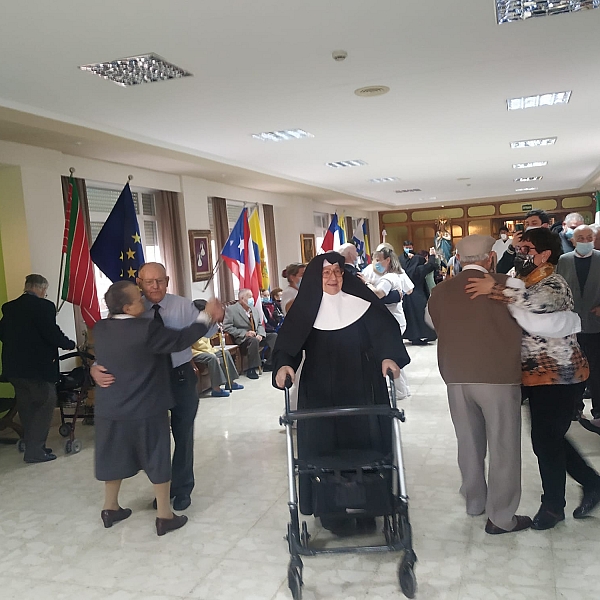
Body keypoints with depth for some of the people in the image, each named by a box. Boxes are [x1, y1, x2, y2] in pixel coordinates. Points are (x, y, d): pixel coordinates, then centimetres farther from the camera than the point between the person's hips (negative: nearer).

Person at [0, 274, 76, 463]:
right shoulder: (44, 306, -15)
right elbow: (53, 334, -18)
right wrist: (70, 344, -1)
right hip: (38, 366, -7)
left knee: (27, 407, 16)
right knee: (46, 404, 3)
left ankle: (32, 446, 24)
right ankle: (34, 451, 0)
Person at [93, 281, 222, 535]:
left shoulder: (99, 329, -3)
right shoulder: (146, 329, -23)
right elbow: (180, 340, -15)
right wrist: (207, 315, -7)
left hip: (109, 408, 6)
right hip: (145, 409, -6)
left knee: (115, 456, 20)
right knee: (158, 458, 8)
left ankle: (110, 508, 35)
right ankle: (164, 516, 16)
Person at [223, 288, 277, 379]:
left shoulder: (254, 309, 18)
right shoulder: (231, 309, -3)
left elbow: (260, 325, 17)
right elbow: (227, 327, -12)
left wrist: (260, 334, -7)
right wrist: (245, 333, -19)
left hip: (257, 336, 7)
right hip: (241, 338, -7)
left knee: (274, 336, -11)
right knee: (254, 340, -37)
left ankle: (268, 364, -5)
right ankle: (251, 370, -28)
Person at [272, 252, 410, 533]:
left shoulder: (360, 302, 1)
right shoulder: (305, 308, 0)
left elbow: (385, 328, -6)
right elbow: (288, 343, -5)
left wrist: (388, 356, -24)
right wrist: (283, 365, -25)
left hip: (359, 390, 1)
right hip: (319, 393, -1)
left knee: (363, 444, 3)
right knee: (323, 448, -1)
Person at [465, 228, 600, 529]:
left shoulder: (554, 283, -17)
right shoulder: (524, 283, 12)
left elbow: (541, 301, -41)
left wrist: (495, 288, -37)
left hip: (559, 377, -9)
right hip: (539, 376, 9)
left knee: (545, 439, 1)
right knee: (550, 437, 16)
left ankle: (553, 505, 20)